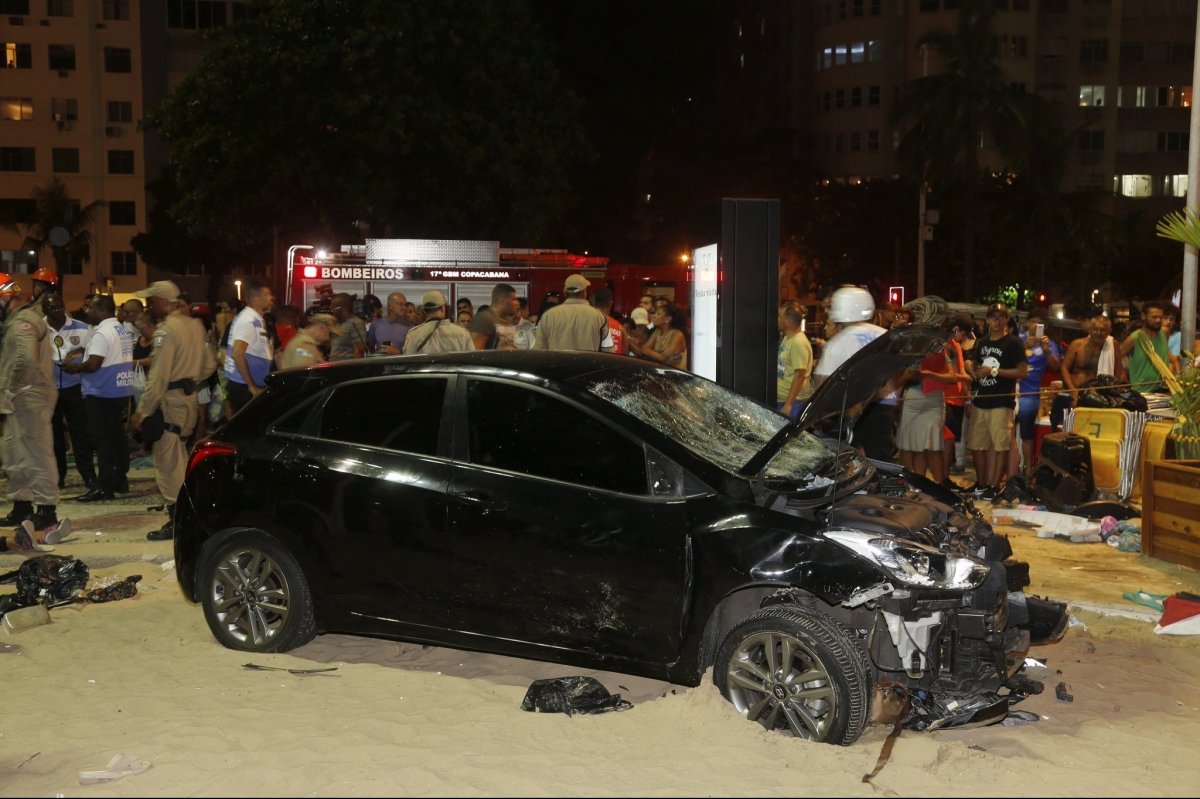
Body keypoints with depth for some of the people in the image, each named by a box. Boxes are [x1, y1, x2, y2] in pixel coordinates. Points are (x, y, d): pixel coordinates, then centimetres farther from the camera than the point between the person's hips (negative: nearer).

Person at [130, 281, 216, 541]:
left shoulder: (167, 329, -17)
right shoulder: (195, 325, 9)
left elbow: (158, 378, -21)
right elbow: (209, 365, 16)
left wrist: (142, 412, -18)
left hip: (169, 401, -9)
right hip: (189, 399, 9)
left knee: (168, 463, -3)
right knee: (179, 460, 17)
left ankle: (176, 521, 0)